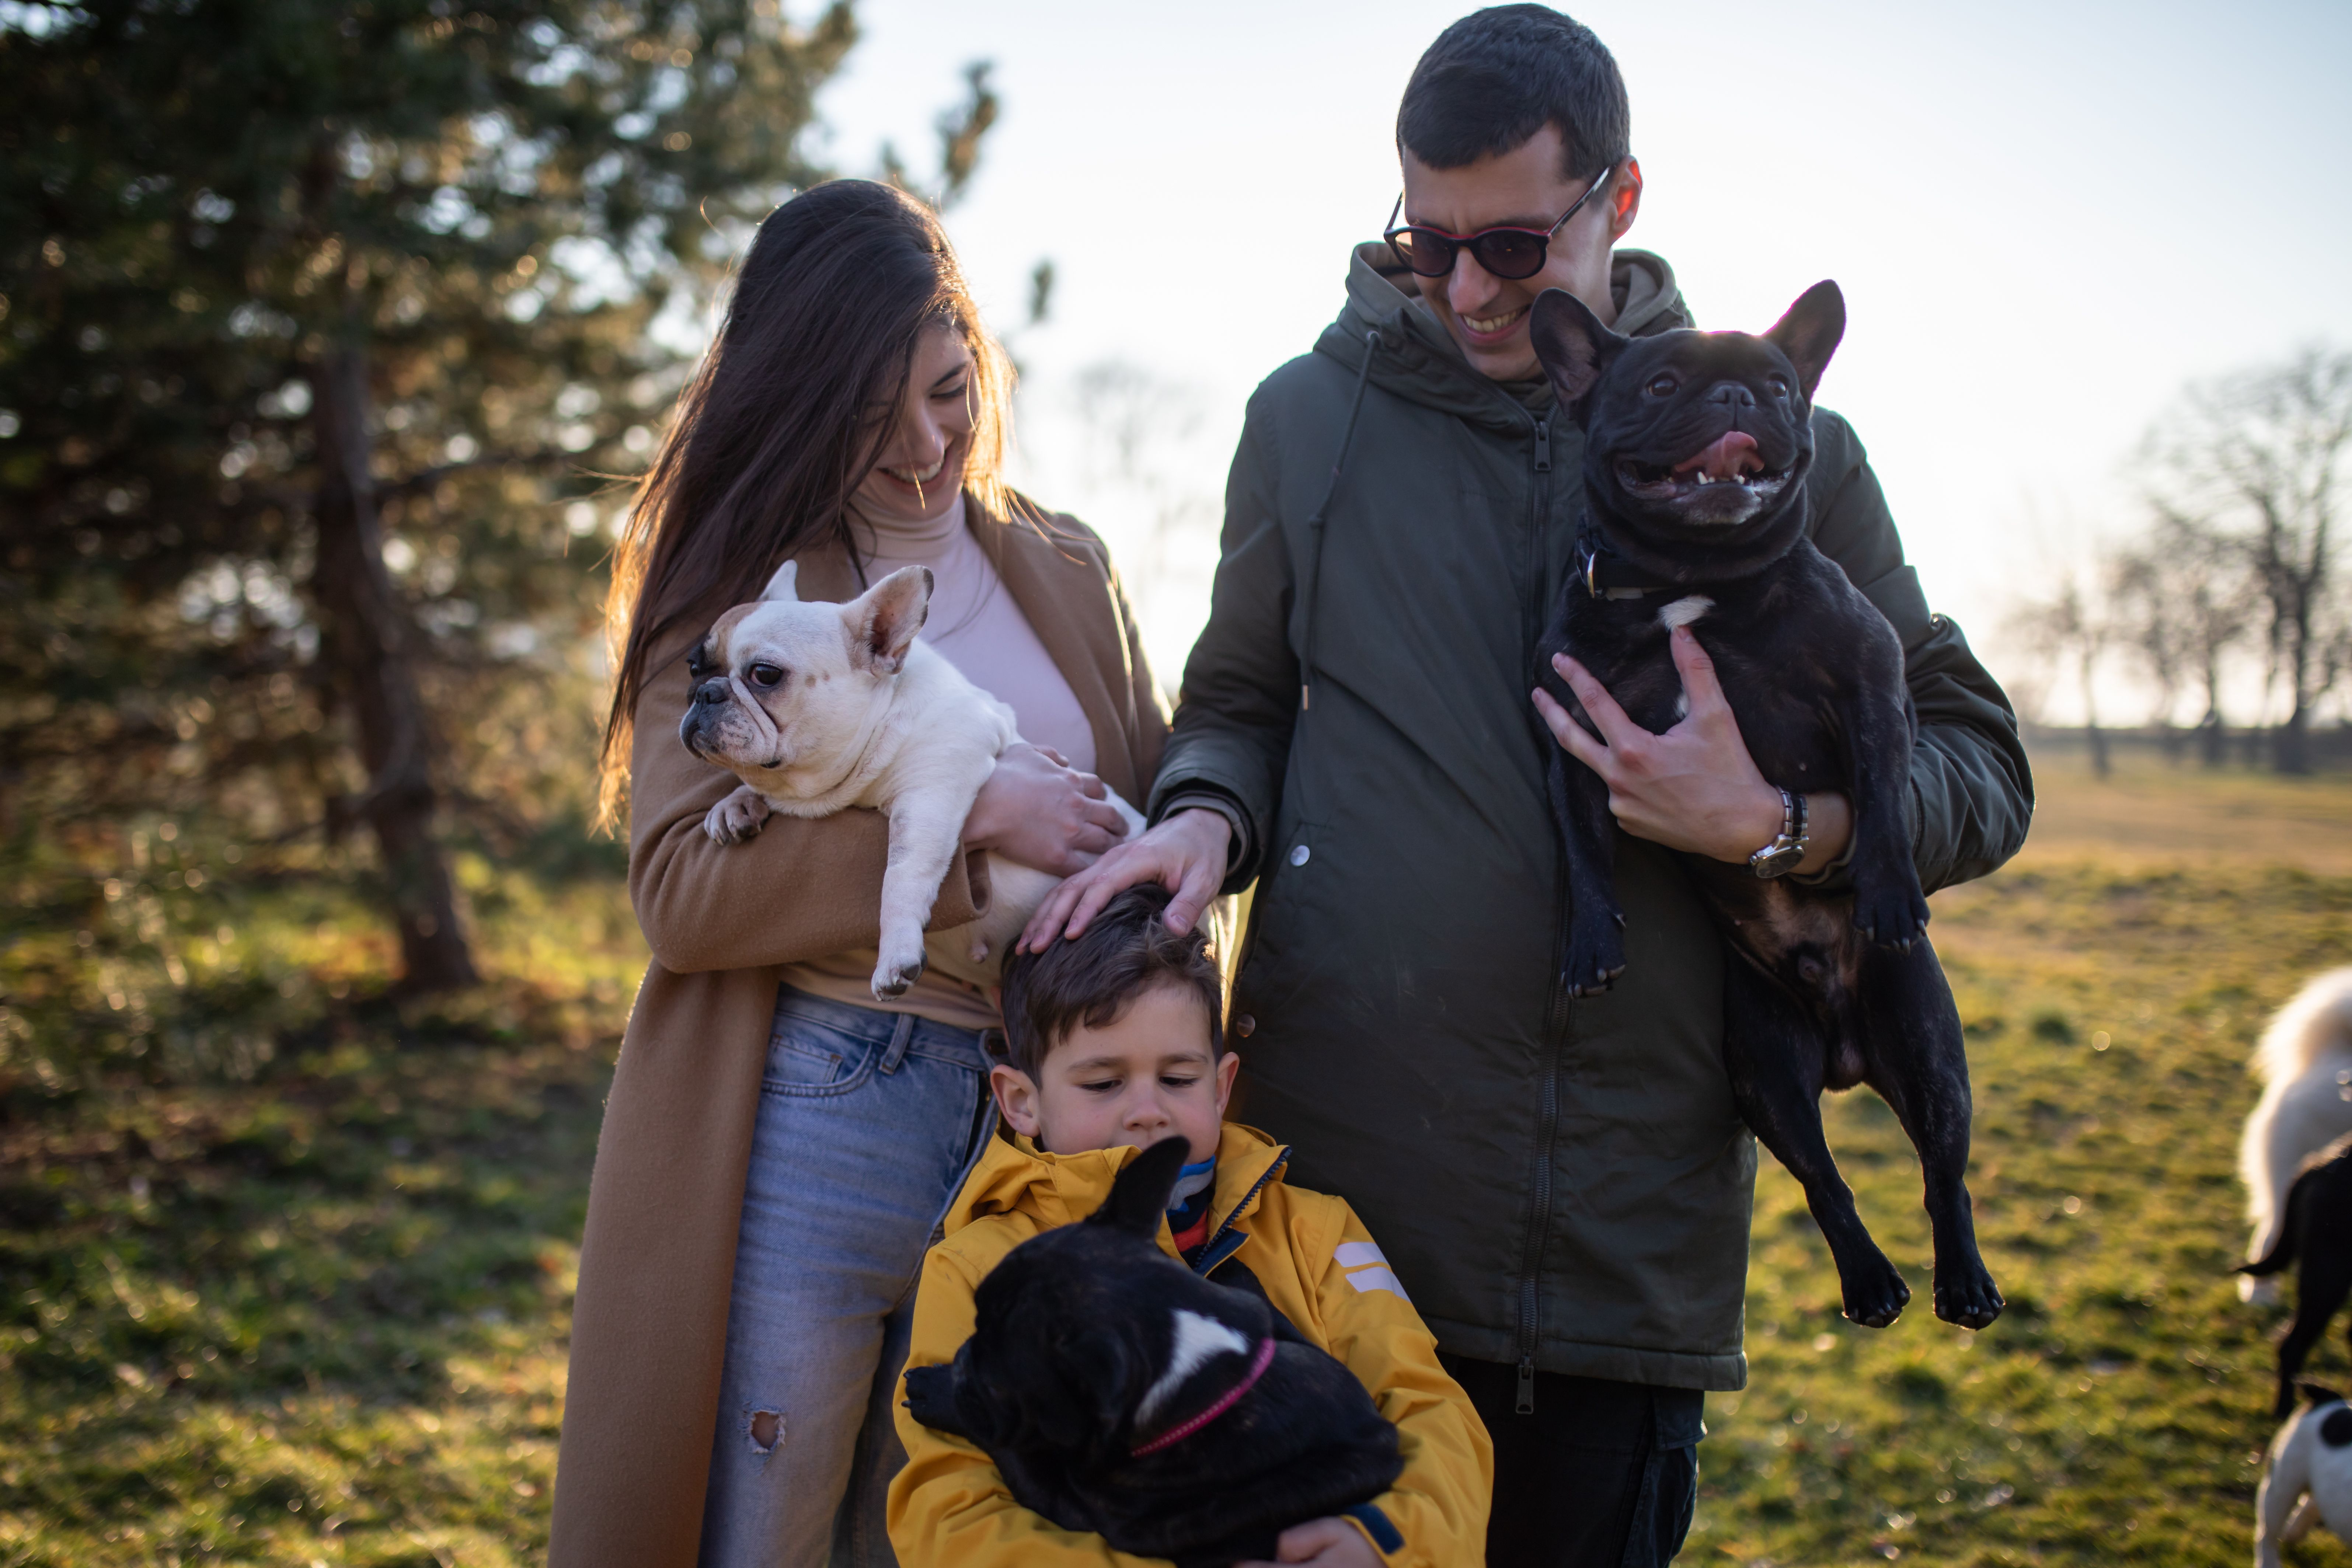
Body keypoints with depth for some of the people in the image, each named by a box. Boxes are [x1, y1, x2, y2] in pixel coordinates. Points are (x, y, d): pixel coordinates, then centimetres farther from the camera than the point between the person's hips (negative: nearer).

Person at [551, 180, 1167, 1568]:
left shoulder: (1069, 576, 11)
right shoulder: (735, 584, 0)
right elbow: (682, 892, -10)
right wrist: (964, 819, -17)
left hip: (1033, 1129, 4)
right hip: (808, 1129, -3)